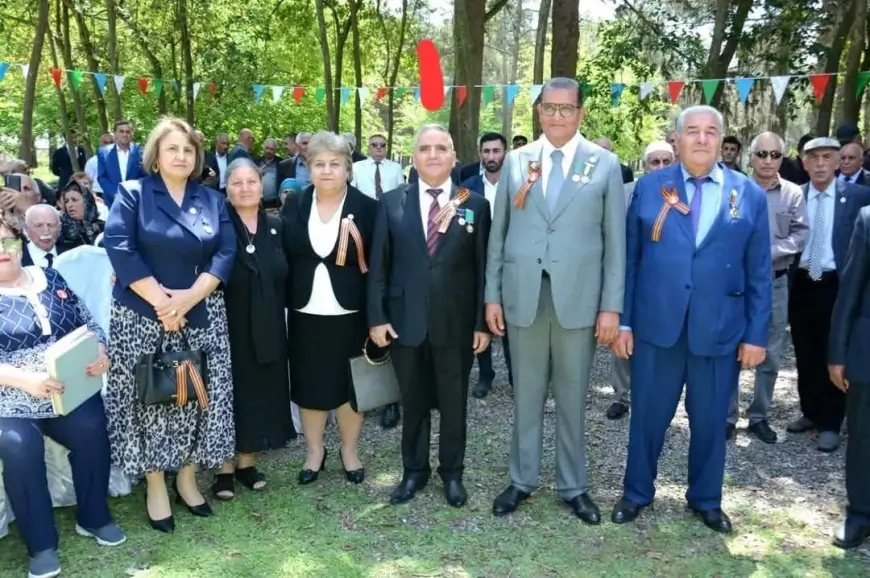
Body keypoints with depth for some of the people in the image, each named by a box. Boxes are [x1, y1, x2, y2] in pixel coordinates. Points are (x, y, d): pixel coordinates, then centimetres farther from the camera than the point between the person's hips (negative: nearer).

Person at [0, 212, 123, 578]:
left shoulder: (50, 279, 12)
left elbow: (88, 325, 12)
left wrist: (100, 352, -9)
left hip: (71, 391, 3)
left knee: (91, 428, -23)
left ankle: (93, 517, 0)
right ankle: (40, 544, -11)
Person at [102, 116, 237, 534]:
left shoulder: (212, 200, 9)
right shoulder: (132, 194, 1)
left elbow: (225, 254, 0)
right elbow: (118, 248, -11)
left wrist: (189, 297, -14)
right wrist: (159, 300, -17)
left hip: (201, 318, 3)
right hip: (143, 317, -3)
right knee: (149, 398, 2)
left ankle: (187, 479, 21)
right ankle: (155, 488, 15)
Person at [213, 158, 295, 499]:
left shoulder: (275, 227, 5)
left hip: (267, 329, 4)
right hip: (229, 328, -4)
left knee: (260, 393, 12)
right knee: (230, 394, 5)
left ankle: (246, 463, 28)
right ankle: (224, 468, 19)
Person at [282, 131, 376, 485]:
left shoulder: (366, 208, -4)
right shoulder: (294, 206, 3)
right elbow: (283, 255, 2)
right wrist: (286, 301, -5)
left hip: (349, 313, -2)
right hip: (305, 313, 2)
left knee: (350, 384, 9)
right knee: (308, 385, 10)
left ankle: (349, 451, 28)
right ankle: (314, 452, 28)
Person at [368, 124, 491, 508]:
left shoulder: (476, 205, 0)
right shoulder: (391, 202, 2)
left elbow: (482, 267, -1)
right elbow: (379, 265, 1)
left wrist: (483, 322, -4)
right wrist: (377, 316, -5)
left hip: (456, 323, 0)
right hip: (405, 320, 1)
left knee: (454, 403, 12)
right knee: (413, 402, 14)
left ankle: (452, 472, 31)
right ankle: (414, 471, 31)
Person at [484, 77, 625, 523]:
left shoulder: (605, 164, 1)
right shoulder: (516, 161, 6)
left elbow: (615, 240, 0)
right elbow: (498, 232, 7)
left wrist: (611, 305, -4)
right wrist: (492, 294, 3)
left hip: (578, 298, -1)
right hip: (523, 295, 1)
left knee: (572, 397, 10)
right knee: (526, 394, 12)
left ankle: (573, 486, 25)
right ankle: (522, 480, 27)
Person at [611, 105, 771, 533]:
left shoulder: (749, 194, 2)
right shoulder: (650, 187, 1)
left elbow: (759, 272, 3)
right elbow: (629, 258, 1)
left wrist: (757, 334, -1)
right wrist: (623, 320, -2)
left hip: (720, 330, 1)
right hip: (656, 326, 0)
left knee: (710, 421, 14)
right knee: (648, 416, 11)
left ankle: (705, 499, 35)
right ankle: (637, 493, 31)